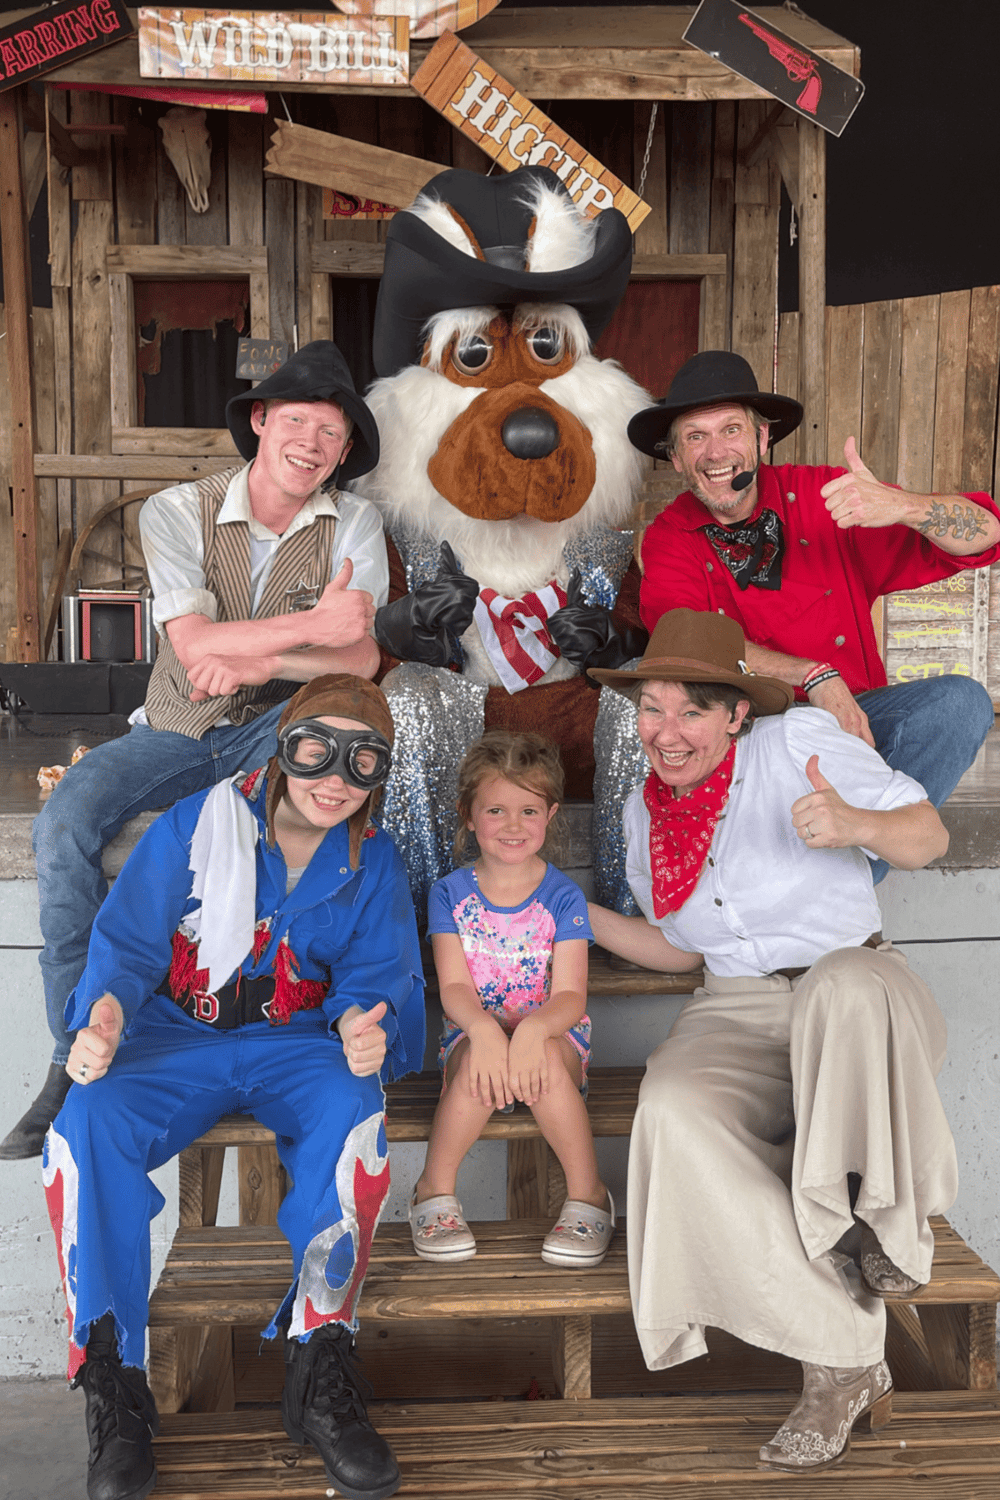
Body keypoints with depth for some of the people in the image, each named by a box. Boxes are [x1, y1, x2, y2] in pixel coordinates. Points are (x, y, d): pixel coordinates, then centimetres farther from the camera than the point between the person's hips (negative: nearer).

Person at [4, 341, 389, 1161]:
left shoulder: (353, 522, -3)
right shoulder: (177, 511, -7)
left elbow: (360, 658, -13)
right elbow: (195, 646, -19)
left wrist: (254, 663, -23)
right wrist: (312, 624, -26)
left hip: (279, 727, 0)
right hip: (176, 732, 0)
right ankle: (78, 1051, -13)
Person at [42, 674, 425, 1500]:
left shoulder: (373, 862, 4)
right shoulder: (194, 826, -3)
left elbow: (375, 971, 1)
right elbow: (128, 941, -6)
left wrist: (363, 1023, -25)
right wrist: (106, 1010, -29)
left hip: (297, 1042, 1)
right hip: (177, 1037, 0)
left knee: (352, 1116, -35)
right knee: (89, 1123, -32)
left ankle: (320, 1371, -19)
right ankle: (114, 1385, -17)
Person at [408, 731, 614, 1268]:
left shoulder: (563, 896, -1)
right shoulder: (450, 894, 3)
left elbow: (570, 995, -11)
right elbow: (453, 987, -8)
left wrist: (532, 1029, -34)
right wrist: (484, 1028, -31)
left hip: (552, 1038, -1)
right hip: (473, 1035, 1)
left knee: (544, 1053, -36)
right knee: (477, 1060, -34)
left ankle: (588, 1194, -19)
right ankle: (434, 1190, -15)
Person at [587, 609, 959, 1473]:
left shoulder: (797, 743, -5)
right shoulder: (644, 811, 11)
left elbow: (929, 836, -5)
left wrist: (855, 823, -27)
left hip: (857, 990, -4)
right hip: (738, 1014, 4)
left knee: (844, 984, -42)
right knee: (673, 1110, -31)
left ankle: (879, 1229, -19)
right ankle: (843, 1360, -23)